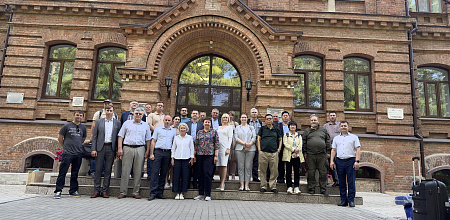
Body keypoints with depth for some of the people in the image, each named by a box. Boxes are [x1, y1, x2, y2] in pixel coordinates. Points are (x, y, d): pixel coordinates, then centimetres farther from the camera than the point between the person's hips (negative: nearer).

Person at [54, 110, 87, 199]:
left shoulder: (83, 127, 11)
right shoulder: (67, 126, 0)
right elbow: (60, 138, 6)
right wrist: (65, 146, 12)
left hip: (78, 153, 4)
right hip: (67, 153, -4)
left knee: (75, 173, 10)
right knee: (62, 172, -3)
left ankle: (73, 191, 18)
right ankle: (58, 191, 4)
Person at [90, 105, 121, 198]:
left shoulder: (117, 122, 8)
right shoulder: (99, 121, 9)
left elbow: (119, 137, 5)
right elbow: (95, 136, 6)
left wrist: (118, 150, -2)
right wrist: (93, 149, -3)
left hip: (111, 148, 0)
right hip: (100, 147, 0)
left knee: (108, 170, 3)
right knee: (98, 169, 2)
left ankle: (104, 191, 11)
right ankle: (96, 191, 10)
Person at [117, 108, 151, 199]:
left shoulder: (145, 125, 12)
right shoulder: (127, 123, 10)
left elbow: (148, 139, 11)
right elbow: (121, 136, 7)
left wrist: (147, 151, 3)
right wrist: (120, 148, -3)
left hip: (140, 149, 1)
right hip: (127, 148, -1)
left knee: (138, 172, 3)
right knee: (125, 171, -1)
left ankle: (136, 192, 12)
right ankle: (123, 192, 8)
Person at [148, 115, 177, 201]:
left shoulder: (173, 131, 13)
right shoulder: (158, 129, 7)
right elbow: (153, 141, 4)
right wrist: (151, 153, -4)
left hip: (168, 153, 2)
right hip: (158, 151, -2)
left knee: (163, 173, 6)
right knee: (155, 172, -6)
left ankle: (160, 192, 12)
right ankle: (153, 193, -3)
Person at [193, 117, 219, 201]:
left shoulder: (214, 132, 5)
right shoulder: (199, 132, 14)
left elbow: (216, 144, 0)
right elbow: (196, 144, 15)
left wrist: (216, 156, -7)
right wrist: (194, 155, 11)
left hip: (209, 155, -4)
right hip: (199, 155, 4)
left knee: (208, 174, -6)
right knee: (200, 174, 6)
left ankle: (208, 194, 2)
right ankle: (201, 193, 16)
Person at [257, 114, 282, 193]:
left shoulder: (276, 129, 12)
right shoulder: (262, 128, 9)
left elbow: (280, 139, 21)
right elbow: (258, 139, 10)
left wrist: (279, 148, 9)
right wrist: (259, 149, 1)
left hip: (274, 152, 1)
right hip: (263, 152, -1)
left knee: (274, 171, 2)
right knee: (263, 170, 3)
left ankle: (273, 186, 13)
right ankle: (263, 186, 13)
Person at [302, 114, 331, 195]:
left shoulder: (323, 130, 13)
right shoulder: (307, 131, 11)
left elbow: (327, 141, 13)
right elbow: (304, 143, 10)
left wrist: (328, 152, 7)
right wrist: (305, 153, 4)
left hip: (322, 154, 0)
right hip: (310, 155, 0)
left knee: (323, 172, 0)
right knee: (311, 172, 3)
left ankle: (323, 189, 10)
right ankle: (311, 188, 13)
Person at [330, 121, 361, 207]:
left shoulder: (354, 137, 8)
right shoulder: (336, 138, 17)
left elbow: (358, 150, 1)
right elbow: (333, 150, 14)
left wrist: (357, 161, -10)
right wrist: (331, 161, 2)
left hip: (350, 161, -3)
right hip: (339, 161, 3)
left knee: (351, 182, -3)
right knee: (341, 182, 5)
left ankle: (351, 200, 3)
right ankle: (343, 200, 12)